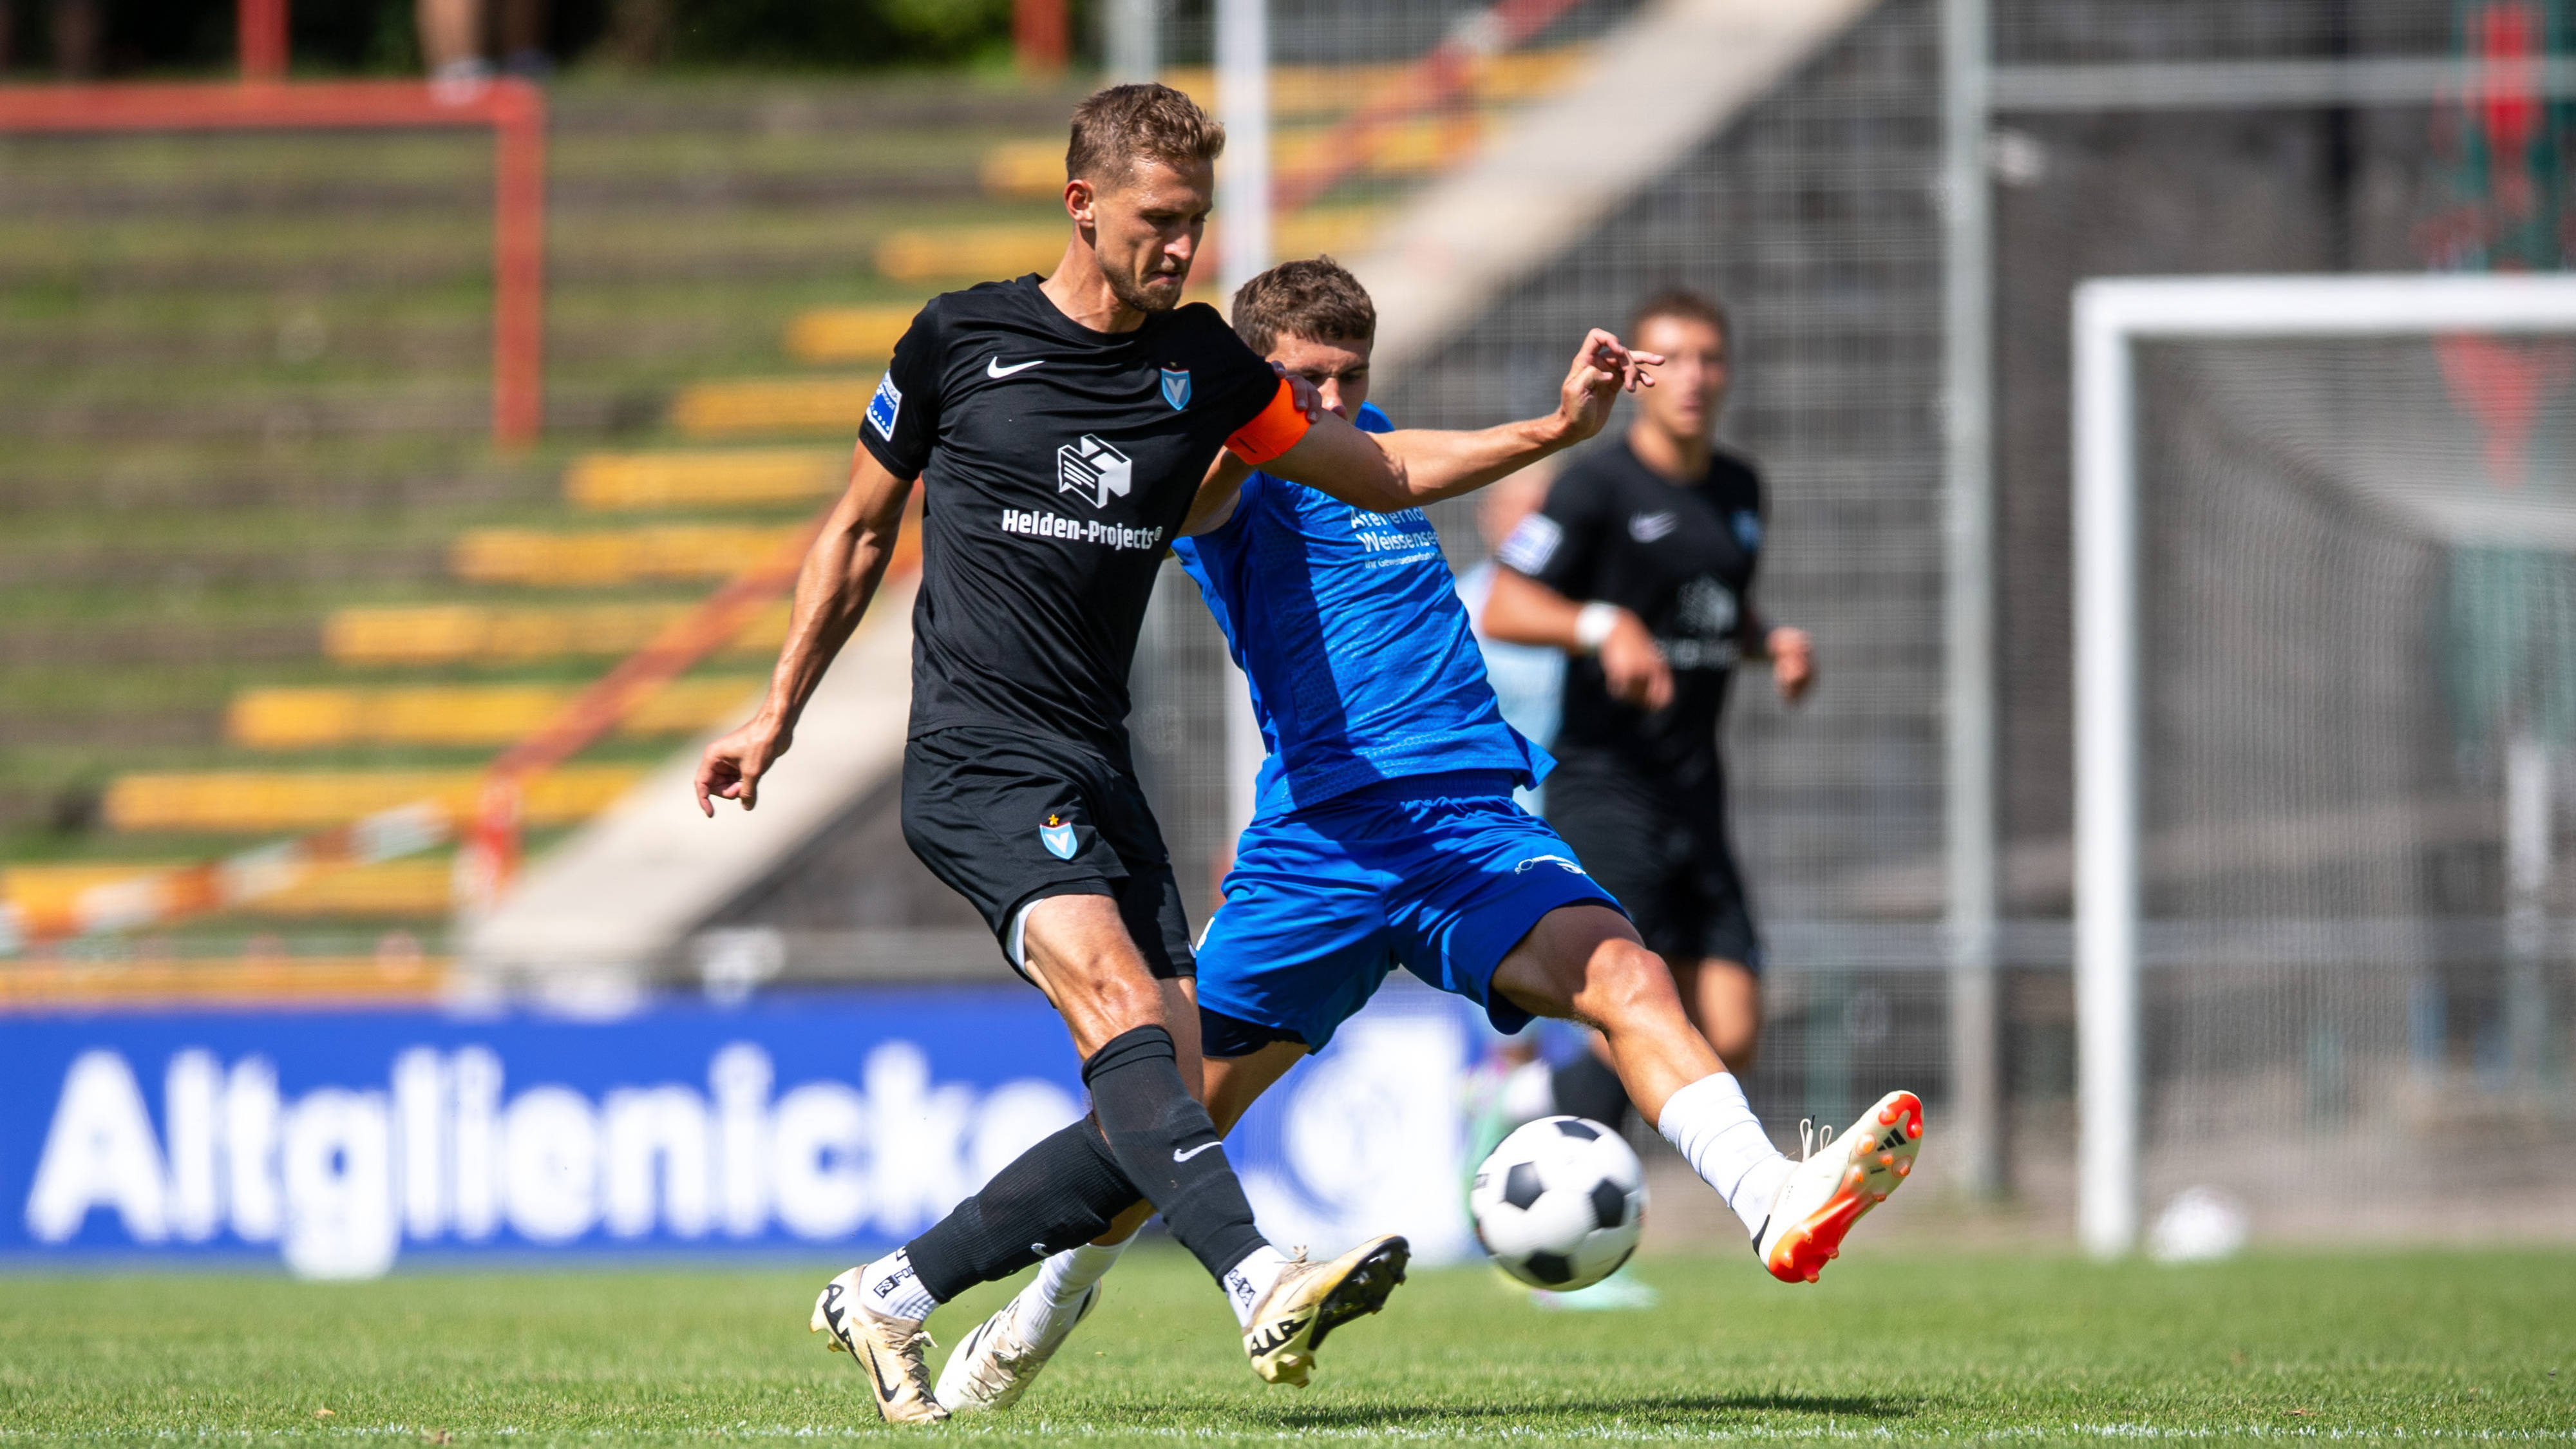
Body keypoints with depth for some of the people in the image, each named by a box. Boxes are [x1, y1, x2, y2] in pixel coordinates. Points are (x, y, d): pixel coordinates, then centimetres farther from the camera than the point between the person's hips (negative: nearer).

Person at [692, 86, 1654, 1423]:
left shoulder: (1200, 364, 11)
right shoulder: (962, 340, 0)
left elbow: (1377, 472, 19)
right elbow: (861, 531, 12)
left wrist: (1553, 430, 6)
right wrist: (777, 715, 15)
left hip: (1100, 780, 6)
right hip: (978, 762, -6)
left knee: (1155, 1112, -1)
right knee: (1120, 1007, -27)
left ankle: (889, 1297, 12)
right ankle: (1263, 1289, -44)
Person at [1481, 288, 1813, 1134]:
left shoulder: (1739, 489, 14)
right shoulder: (1598, 486, -8)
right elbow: (1501, 609, -13)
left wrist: (1773, 643, 7)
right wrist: (1603, 625, -29)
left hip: (1696, 793, 7)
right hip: (1605, 786, -7)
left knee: (1730, 1040, -1)